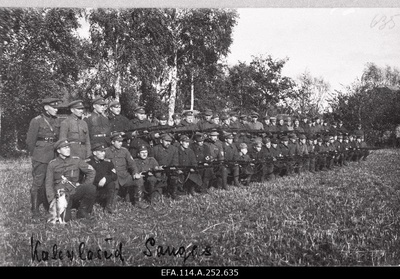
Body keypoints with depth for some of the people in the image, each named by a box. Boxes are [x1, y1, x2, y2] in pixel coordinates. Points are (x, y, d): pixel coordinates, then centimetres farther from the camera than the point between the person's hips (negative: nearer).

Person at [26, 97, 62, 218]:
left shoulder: (57, 121, 11)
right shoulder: (37, 121, -5)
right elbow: (30, 140, -1)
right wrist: (34, 154, 2)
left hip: (54, 155, 5)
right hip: (40, 157, -5)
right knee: (38, 183, -4)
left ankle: (49, 207, 21)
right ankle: (35, 210, 3)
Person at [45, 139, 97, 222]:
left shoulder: (76, 160, 8)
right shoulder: (52, 164, 6)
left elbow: (92, 171, 10)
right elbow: (49, 184, 3)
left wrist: (85, 186, 0)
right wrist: (52, 200, -8)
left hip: (75, 192, 2)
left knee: (91, 188, -28)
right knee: (64, 218, -24)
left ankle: (83, 211, -6)